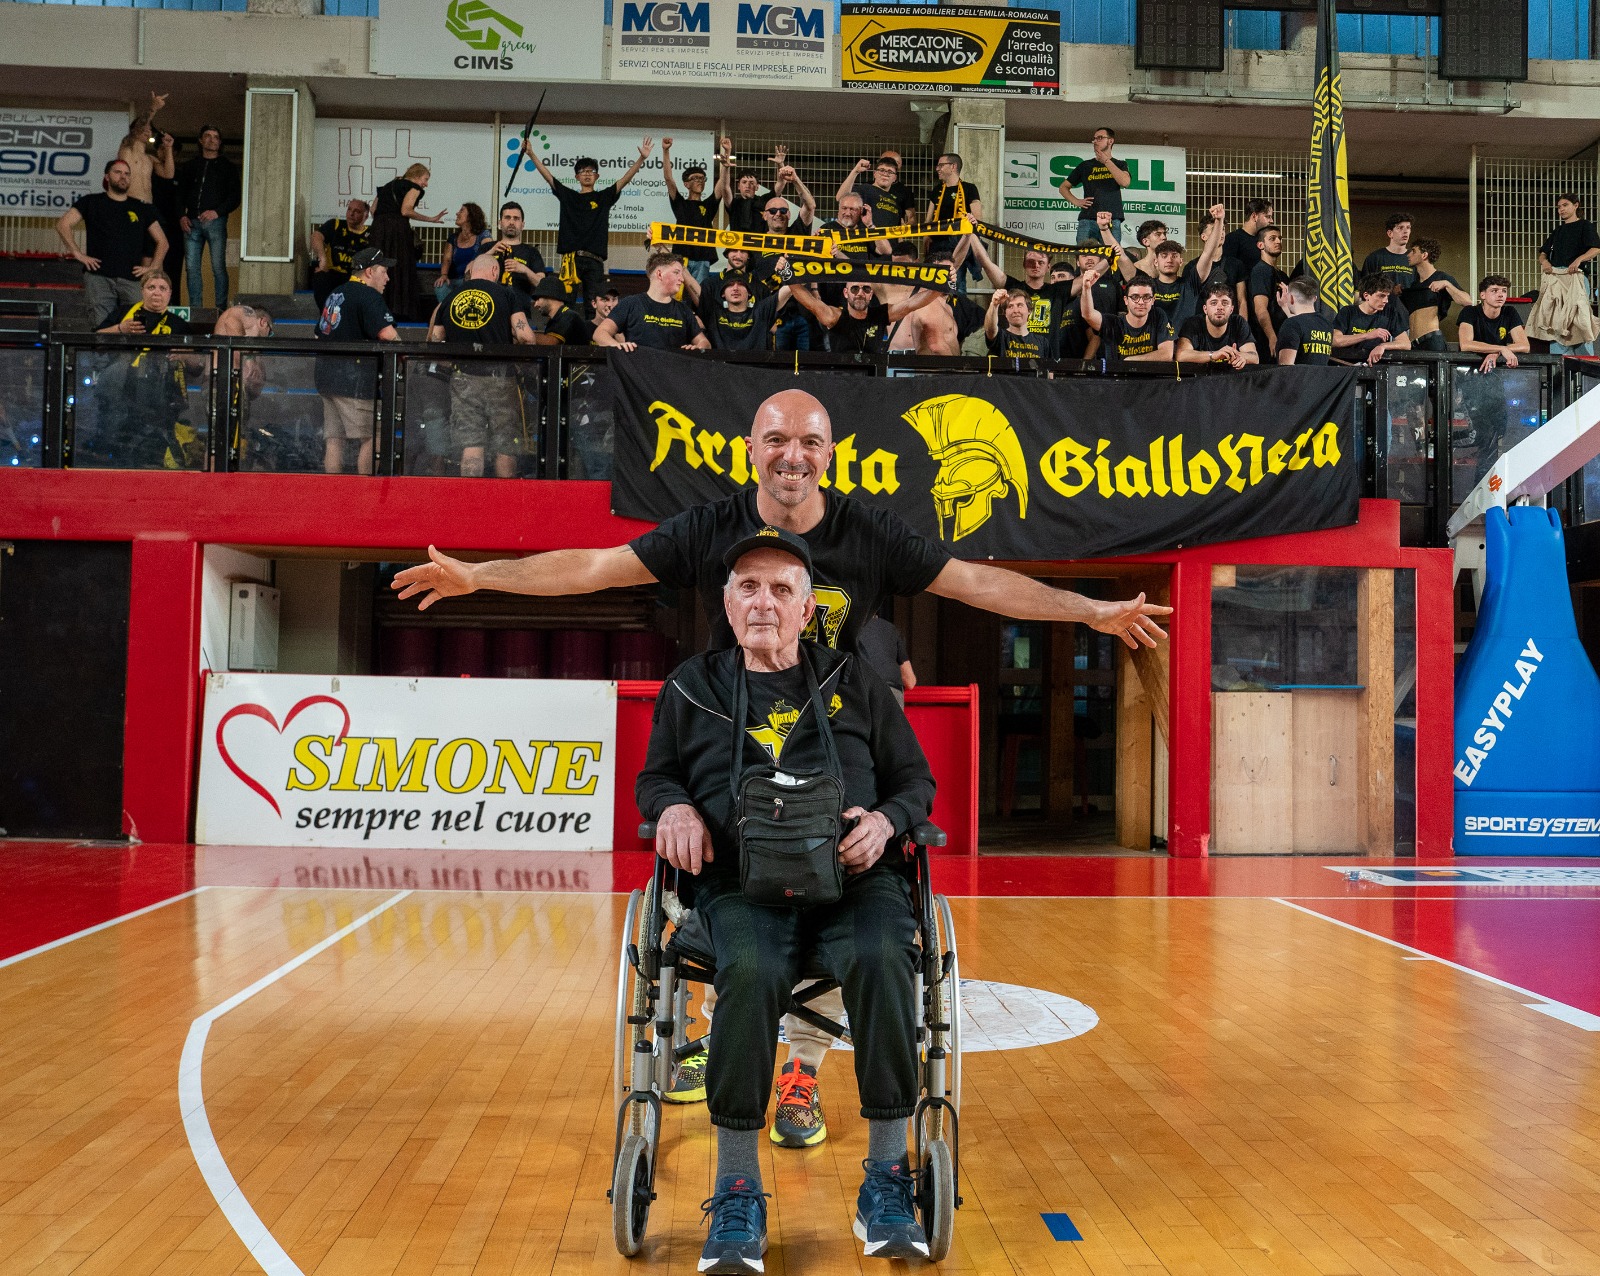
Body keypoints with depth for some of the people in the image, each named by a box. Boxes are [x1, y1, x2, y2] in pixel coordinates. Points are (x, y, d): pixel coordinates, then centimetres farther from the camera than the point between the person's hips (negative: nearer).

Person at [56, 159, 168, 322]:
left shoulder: (142, 209, 19)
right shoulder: (92, 203, 15)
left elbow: (162, 242, 22)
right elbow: (63, 224, 7)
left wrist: (153, 268, 8)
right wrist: (78, 254, -3)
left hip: (132, 278, 1)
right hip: (99, 277, -1)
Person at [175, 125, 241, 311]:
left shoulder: (228, 167, 10)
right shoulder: (189, 166, 18)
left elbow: (234, 197, 3)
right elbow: (180, 194, 18)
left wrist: (218, 212, -12)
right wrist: (181, 216, 2)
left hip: (216, 222, -3)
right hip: (191, 223, 3)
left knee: (218, 267, -8)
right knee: (191, 268, -1)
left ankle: (221, 308, -3)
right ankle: (195, 309, 4)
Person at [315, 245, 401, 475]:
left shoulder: (336, 294, 20)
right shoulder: (368, 296, -9)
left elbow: (319, 334, 26)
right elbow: (388, 335, -21)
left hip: (326, 377, 9)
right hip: (353, 380, -9)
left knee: (333, 439, 7)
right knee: (370, 439, -3)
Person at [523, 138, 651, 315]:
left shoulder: (604, 197, 14)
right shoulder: (567, 196, 17)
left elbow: (626, 179, 5)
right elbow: (547, 175, 14)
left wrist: (642, 158, -6)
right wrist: (531, 154, 6)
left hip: (594, 260, -1)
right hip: (570, 258, 1)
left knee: (594, 307, -4)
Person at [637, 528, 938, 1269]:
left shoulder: (853, 683, 19)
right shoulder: (692, 688, 19)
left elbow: (916, 779, 21)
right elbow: (653, 776, 26)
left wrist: (885, 820, -2)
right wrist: (674, 807, 2)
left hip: (854, 874, 1)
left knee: (882, 959, -34)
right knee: (752, 971, -36)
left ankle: (886, 1179, -19)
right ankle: (737, 1193, -23)